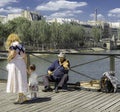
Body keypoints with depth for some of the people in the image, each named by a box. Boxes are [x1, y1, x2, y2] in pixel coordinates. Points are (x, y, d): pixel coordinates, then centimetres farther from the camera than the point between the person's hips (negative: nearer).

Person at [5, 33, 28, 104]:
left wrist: (9, 59, -3)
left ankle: (22, 97, -5)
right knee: (20, 80, 11)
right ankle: (21, 97, 13)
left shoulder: (14, 44, -8)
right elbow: (24, 56, 14)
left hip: (15, 64, -8)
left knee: (17, 80, -4)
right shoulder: (21, 45, 15)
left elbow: (13, 53, -20)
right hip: (21, 63, 8)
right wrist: (24, 65, 17)